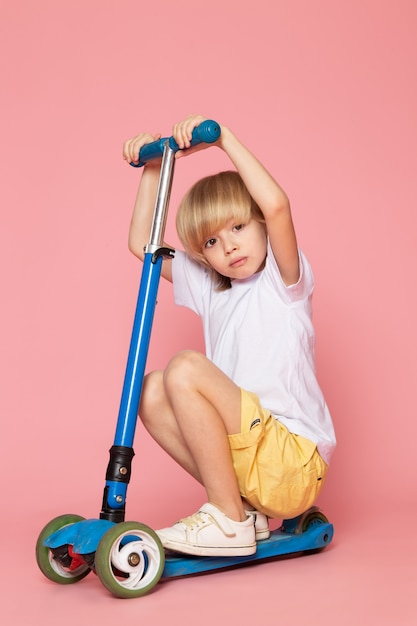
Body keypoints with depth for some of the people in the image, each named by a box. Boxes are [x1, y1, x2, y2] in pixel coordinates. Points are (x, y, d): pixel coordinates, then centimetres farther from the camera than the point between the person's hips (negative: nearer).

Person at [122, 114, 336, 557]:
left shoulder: (282, 280, -3)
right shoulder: (210, 288, 15)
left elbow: (276, 206, -25)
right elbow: (142, 244, 18)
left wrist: (225, 139, -19)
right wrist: (152, 169, 12)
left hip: (295, 462, -7)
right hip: (247, 455, 7)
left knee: (185, 370, -22)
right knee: (151, 391, -5)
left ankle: (228, 521, -12)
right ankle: (241, 505, 0)